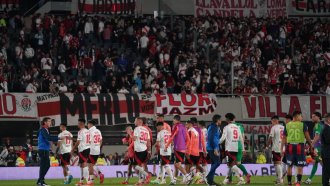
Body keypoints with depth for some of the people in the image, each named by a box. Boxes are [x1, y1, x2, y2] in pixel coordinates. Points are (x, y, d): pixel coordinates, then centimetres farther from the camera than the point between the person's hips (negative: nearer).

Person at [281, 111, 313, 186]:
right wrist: (310, 145, 4)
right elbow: (307, 137, -5)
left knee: (289, 166, 12)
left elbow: (284, 138, 7)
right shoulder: (303, 125, -2)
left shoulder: (287, 125, 7)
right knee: (300, 166, 1)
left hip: (290, 146, 3)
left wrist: (282, 148, 10)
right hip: (300, 146, -3)